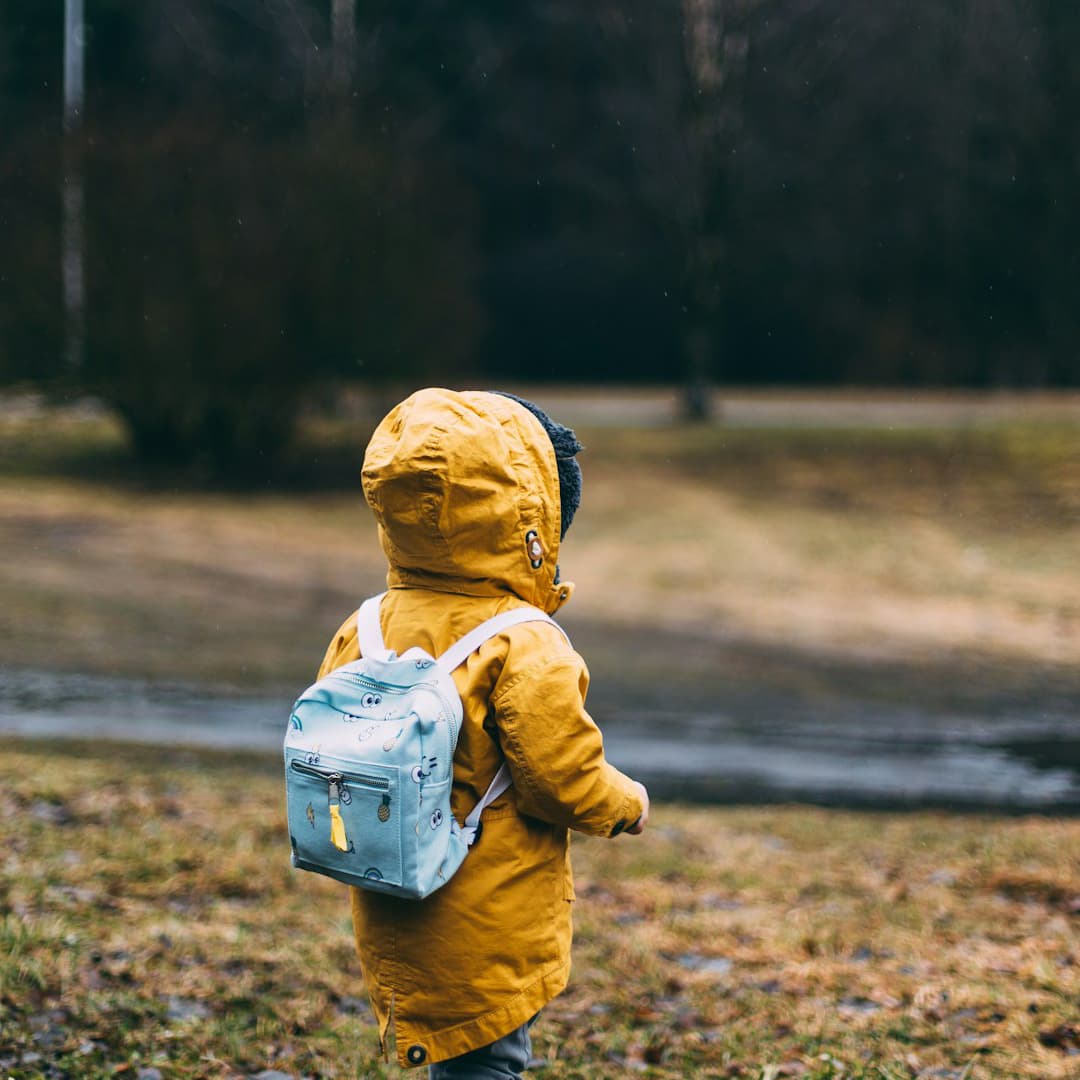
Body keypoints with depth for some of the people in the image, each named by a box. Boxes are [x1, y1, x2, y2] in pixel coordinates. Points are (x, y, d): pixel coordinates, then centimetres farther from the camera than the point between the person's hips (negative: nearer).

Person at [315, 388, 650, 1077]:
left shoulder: (361, 633, -1)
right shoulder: (524, 653, -21)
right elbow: (565, 780, -18)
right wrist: (628, 804, 2)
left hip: (391, 924, 7)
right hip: (490, 937, -7)